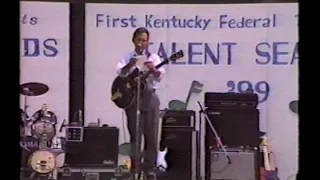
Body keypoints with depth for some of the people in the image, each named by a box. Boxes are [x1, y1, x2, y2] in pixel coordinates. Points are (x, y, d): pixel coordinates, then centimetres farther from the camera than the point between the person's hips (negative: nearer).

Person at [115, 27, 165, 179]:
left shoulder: (153, 57, 6)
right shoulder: (127, 58, 7)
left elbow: (160, 76, -10)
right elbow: (120, 72, -13)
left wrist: (153, 69, -31)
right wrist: (129, 66, -33)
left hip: (150, 97, 0)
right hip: (132, 97, 0)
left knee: (151, 135, 1)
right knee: (134, 134, 3)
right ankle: (134, 168, 9)